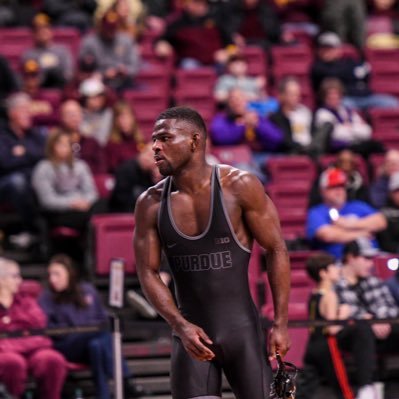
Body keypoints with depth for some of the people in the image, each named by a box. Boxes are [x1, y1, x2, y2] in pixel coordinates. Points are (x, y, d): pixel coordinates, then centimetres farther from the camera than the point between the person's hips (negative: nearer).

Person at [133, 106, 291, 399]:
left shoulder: (240, 187, -8)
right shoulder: (150, 204, 0)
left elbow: (277, 250, -3)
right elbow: (148, 272, 2)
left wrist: (280, 324, -7)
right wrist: (181, 325, -14)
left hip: (242, 330, -2)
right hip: (190, 332, 2)